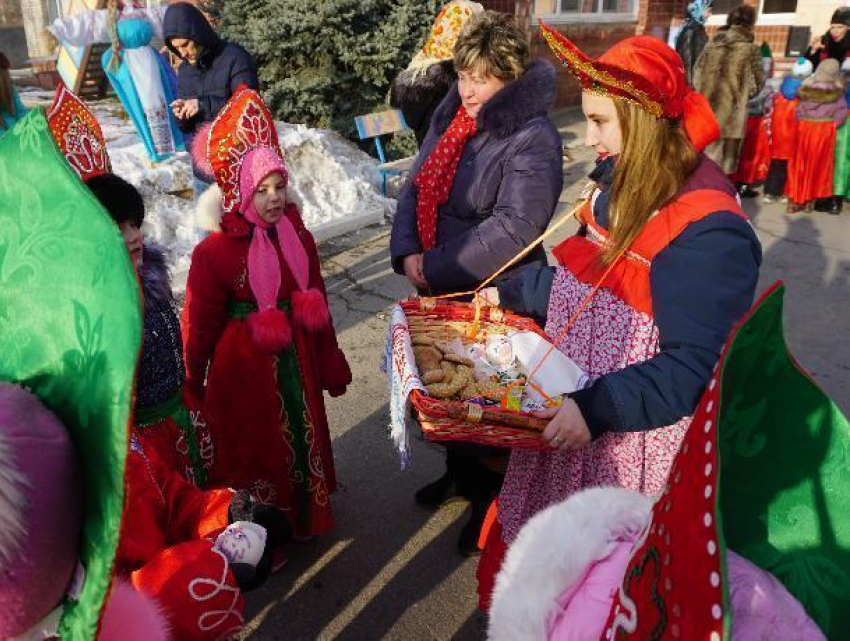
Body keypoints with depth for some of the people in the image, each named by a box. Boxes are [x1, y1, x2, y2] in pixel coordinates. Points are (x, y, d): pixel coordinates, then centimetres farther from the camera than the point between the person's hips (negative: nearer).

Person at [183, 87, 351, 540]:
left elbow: (317, 300, 8)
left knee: (303, 436, 22)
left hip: (296, 359, 5)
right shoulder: (214, 251, -18)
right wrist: (193, 388, -4)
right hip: (245, 366, -5)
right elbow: (199, 326, -11)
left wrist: (330, 363, 13)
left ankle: (305, 513, 47)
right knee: (251, 450, 12)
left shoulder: (298, 236, -1)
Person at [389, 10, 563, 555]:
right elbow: (417, 187, 5)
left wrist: (437, 269, -22)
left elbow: (514, 229, -27)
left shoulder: (531, 139, -19)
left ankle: (494, 496, 32)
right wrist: (408, 253, -11)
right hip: (441, 290, 7)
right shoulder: (452, 116, 4)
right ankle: (461, 472, 45)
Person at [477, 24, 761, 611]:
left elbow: (692, 367, -25)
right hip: (568, 408, 8)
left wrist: (596, 409, -32)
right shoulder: (621, 186, 4)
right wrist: (509, 294, 17)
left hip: (628, 442, -8)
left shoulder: (709, 231, -24)